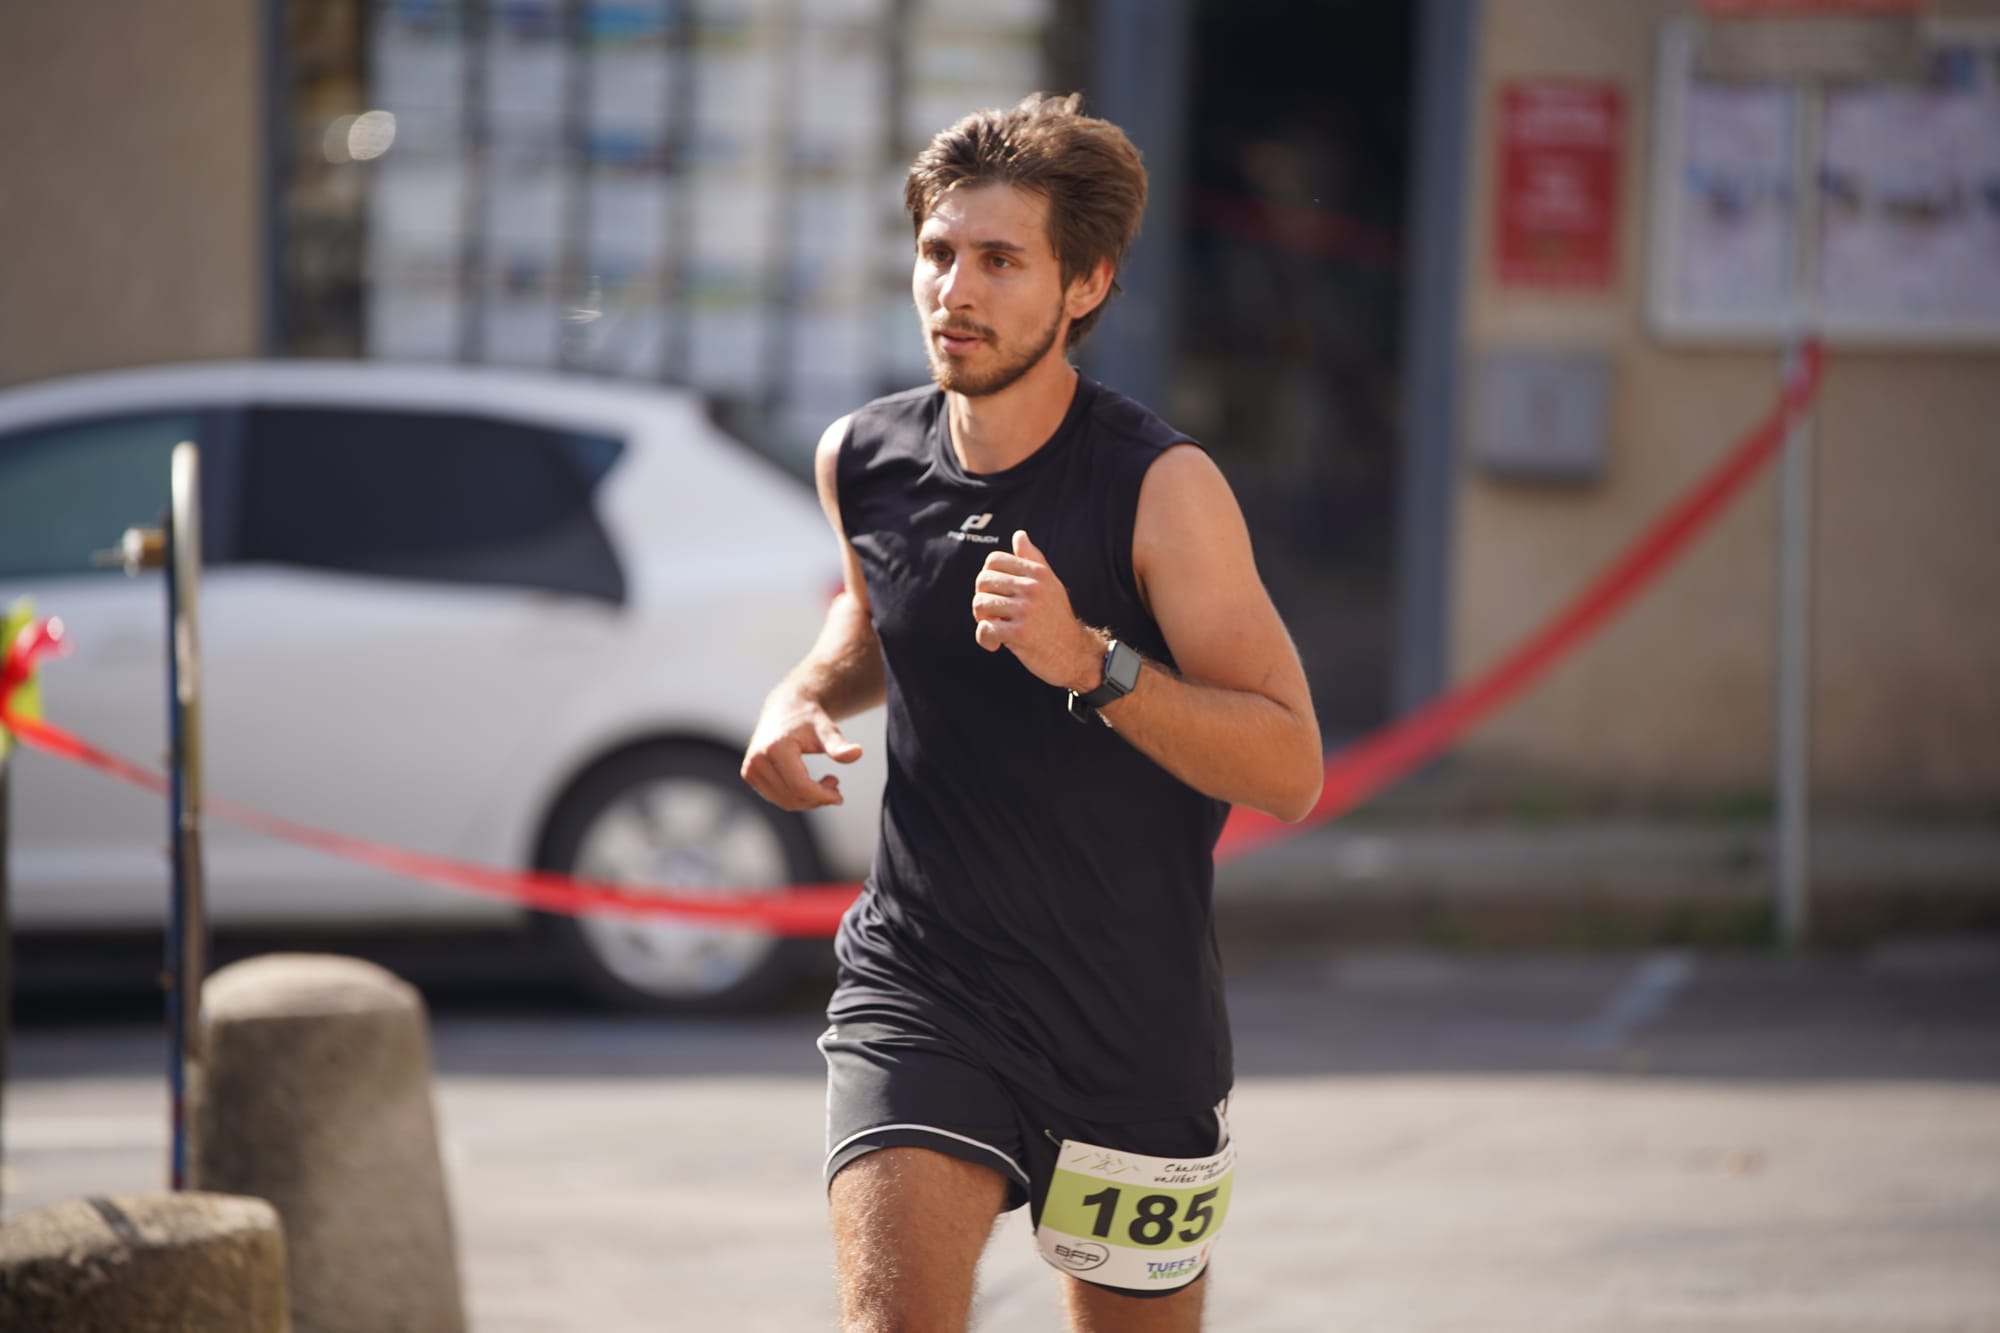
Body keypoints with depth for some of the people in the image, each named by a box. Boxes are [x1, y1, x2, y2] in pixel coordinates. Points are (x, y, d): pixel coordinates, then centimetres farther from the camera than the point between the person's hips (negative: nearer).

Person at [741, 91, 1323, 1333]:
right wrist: (805, 694, 3)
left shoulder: (1162, 487, -15)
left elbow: (1290, 771, -18)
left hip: (1138, 1027, -2)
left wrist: (1090, 663, -31)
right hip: (918, 991, 2)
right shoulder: (862, 461, -1)